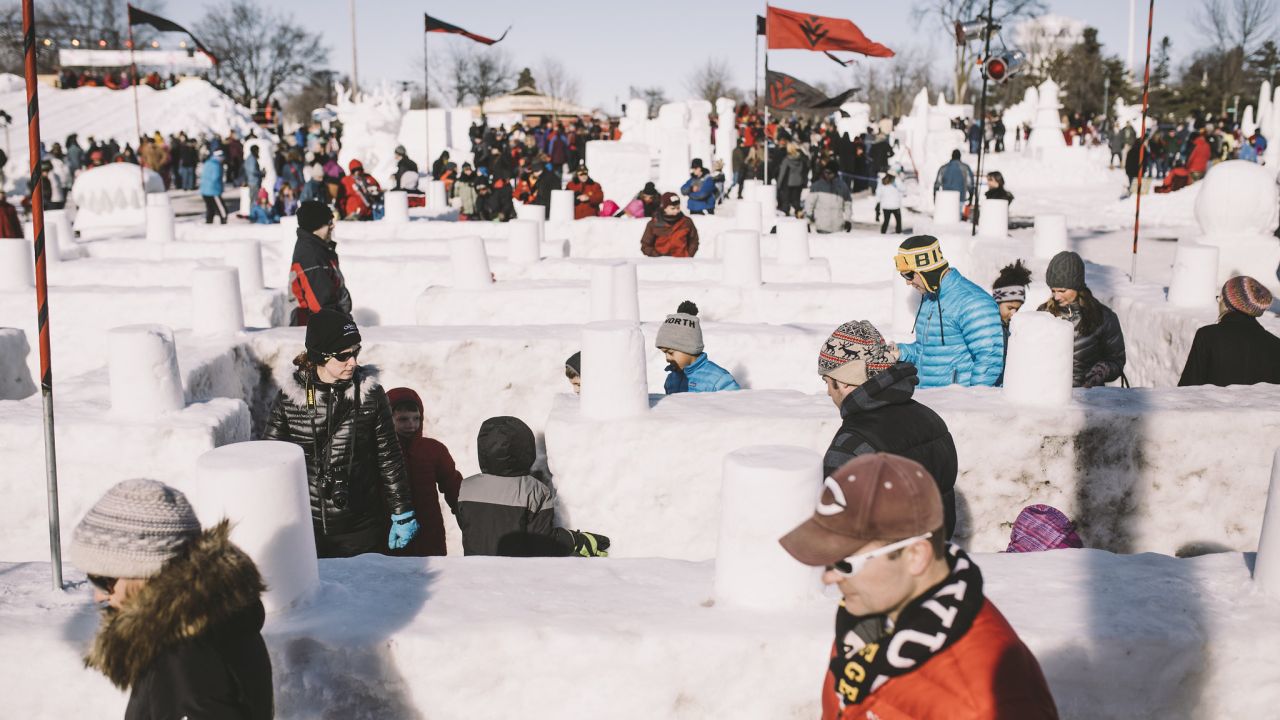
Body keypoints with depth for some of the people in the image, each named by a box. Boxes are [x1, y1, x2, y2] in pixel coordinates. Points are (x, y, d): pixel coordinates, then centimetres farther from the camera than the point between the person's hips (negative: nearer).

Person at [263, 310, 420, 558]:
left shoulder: (370, 394, -4)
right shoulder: (289, 397, -4)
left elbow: (389, 458, 2)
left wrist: (403, 514, 3)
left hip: (362, 529, 0)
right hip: (306, 529, 0)